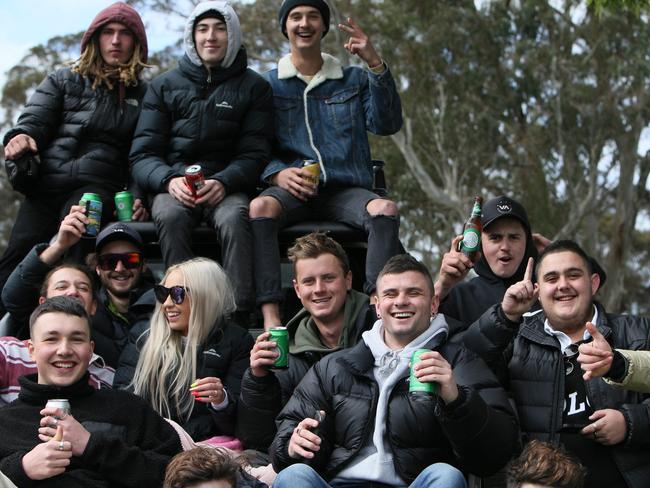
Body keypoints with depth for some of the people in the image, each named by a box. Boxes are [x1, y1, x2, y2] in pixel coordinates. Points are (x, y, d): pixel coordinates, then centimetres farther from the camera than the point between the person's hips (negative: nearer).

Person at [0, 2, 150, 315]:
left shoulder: (143, 96, 19)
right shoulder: (64, 81, 24)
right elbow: (35, 119, 14)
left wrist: (138, 196, -6)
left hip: (97, 186, -2)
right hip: (47, 183, 2)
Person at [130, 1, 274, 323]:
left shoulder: (253, 87, 11)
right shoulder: (164, 86, 14)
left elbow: (254, 154, 2)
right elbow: (142, 154, 6)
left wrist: (223, 182, -19)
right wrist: (169, 180, -16)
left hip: (229, 185, -1)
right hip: (174, 186, 1)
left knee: (234, 217, -36)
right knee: (169, 216, -34)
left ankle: (239, 316, -43)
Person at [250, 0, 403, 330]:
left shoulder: (354, 80, 19)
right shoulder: (269, 84, 16)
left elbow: (386, 125, 2)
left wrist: (376, 66, -8)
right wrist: (277, 174, -13)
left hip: (346, 190, 1)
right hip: (291, 189, -1)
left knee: (385, 209, -32)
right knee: (260, 207, -35)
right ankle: (270, 317, -42)